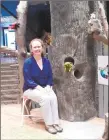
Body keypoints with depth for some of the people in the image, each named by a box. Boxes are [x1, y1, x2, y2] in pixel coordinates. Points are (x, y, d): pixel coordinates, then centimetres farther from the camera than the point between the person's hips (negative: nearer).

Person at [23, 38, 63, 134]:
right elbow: (28, 80, -14)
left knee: (53, 97, -27)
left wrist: (48, 87, -12)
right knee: (45, 98, -32)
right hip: (31, 89, -4)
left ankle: (55, 122, -18)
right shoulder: (28, 62, -10)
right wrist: (39, 88, -23)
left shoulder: (46, 61, 4)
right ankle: (48, 124, -19)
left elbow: (50, 77, 7)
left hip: (45, 88, 4)